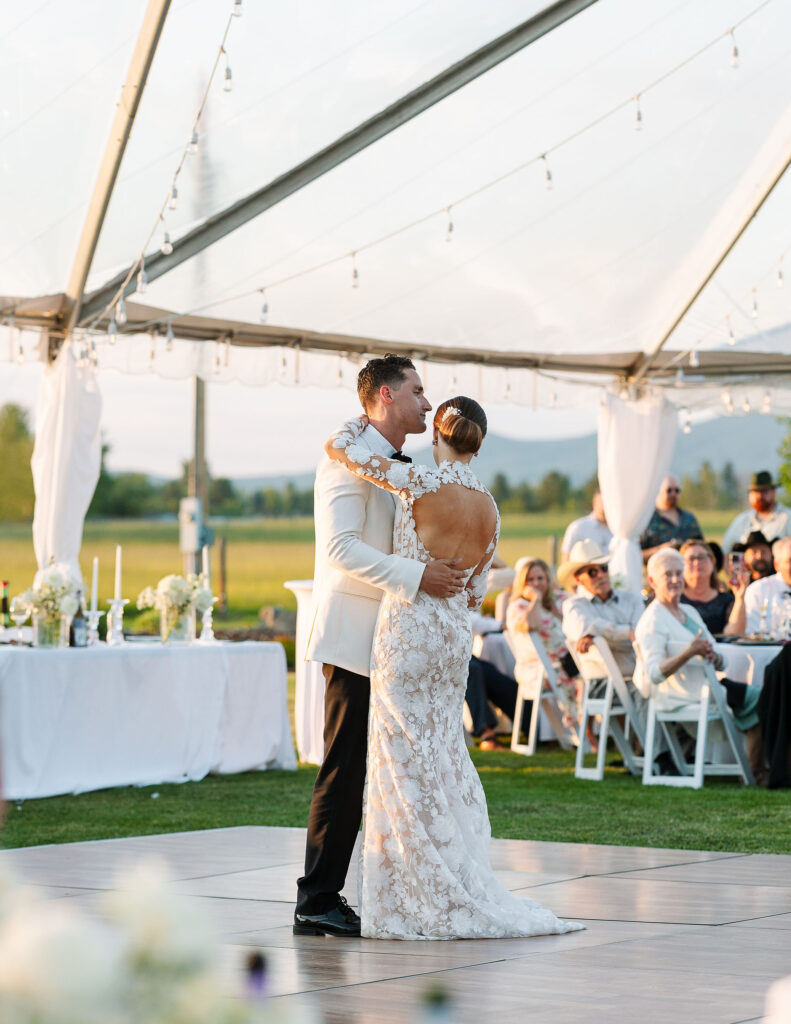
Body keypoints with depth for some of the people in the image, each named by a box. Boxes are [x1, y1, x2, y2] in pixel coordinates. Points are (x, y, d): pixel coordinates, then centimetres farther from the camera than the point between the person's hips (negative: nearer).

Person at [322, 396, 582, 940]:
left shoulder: (421, 481, -12)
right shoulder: (490, 509, 6)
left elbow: (337, 447, -9)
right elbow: (476, 593, 13)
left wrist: (366, 419, 11)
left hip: (409, 624, -6)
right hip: (457, 632, 6)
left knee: (408, 758, -1)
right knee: (445, 754, 13)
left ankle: (424, 900, 0)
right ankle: (462, 894, 14)